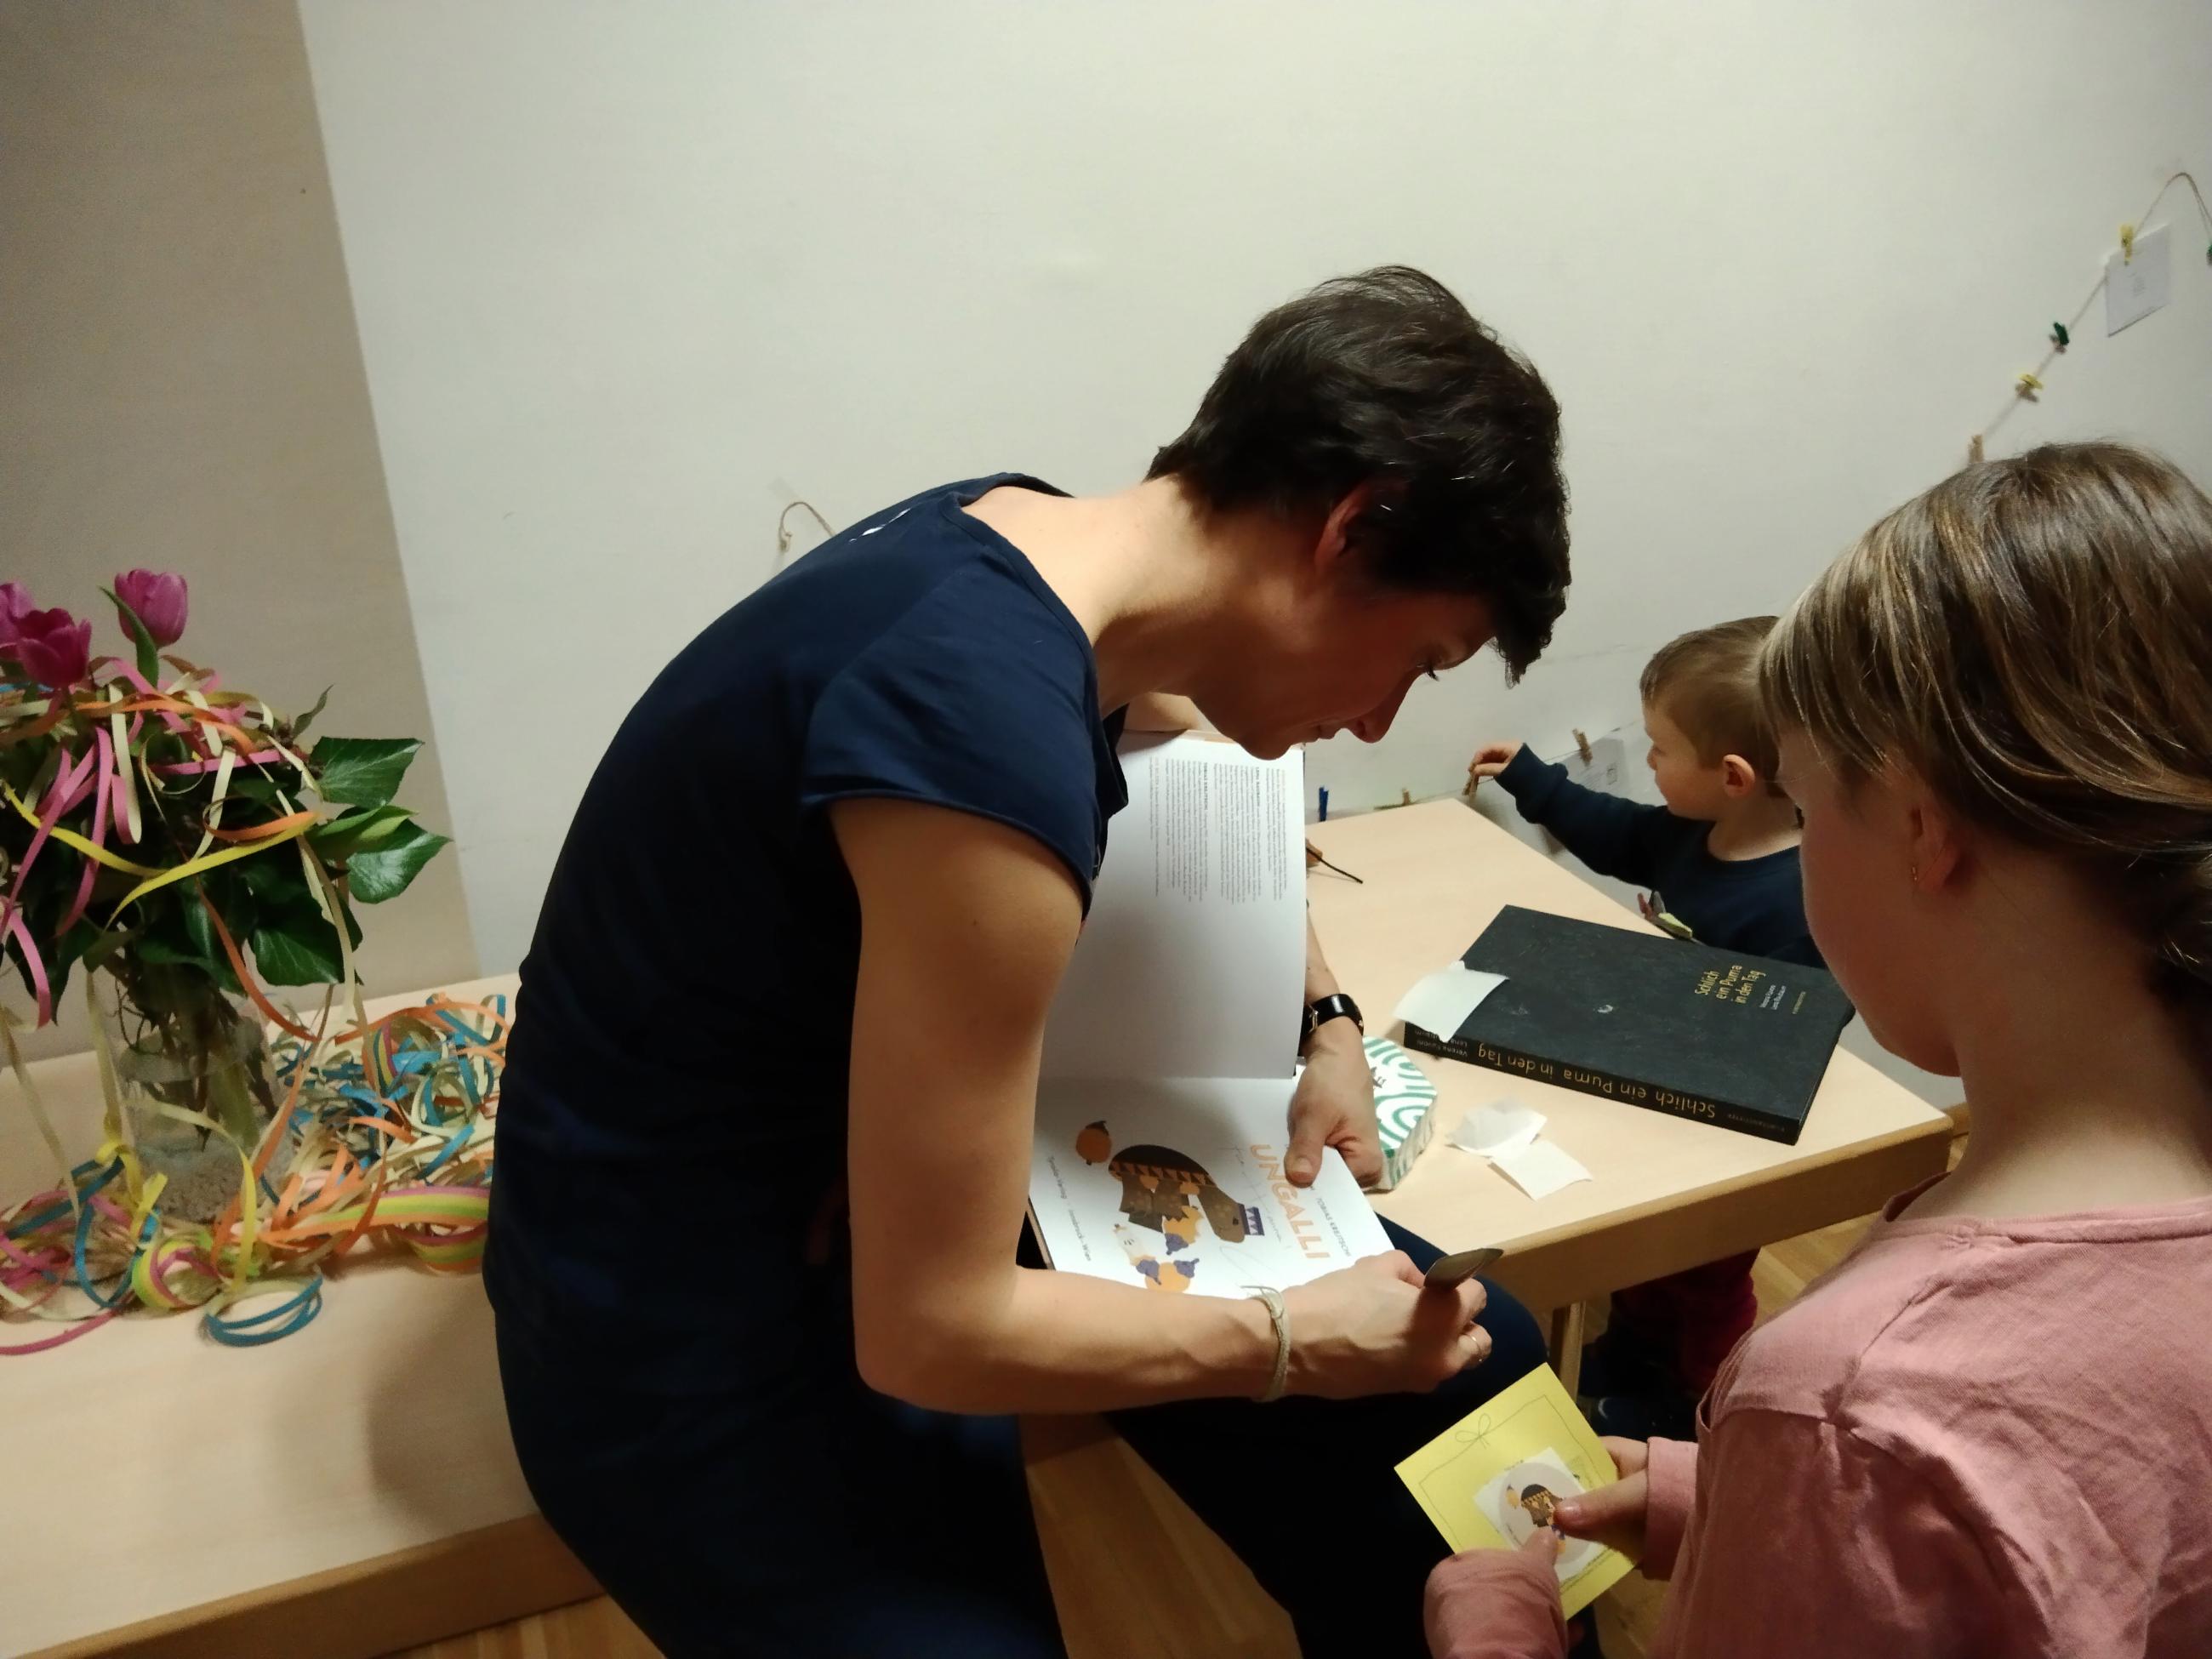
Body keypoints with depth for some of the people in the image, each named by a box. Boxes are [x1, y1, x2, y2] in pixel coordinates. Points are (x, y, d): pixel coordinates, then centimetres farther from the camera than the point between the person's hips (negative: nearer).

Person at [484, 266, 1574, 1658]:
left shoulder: (1029, 543, -4)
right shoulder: (986, 729, -33)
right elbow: (935, 1331, -25)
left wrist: (1326, 1021, 5)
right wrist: (1287, 1340, -11)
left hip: (904, 1157, 8)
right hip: (697, 1320, -8)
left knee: (1470, 1368, 5)